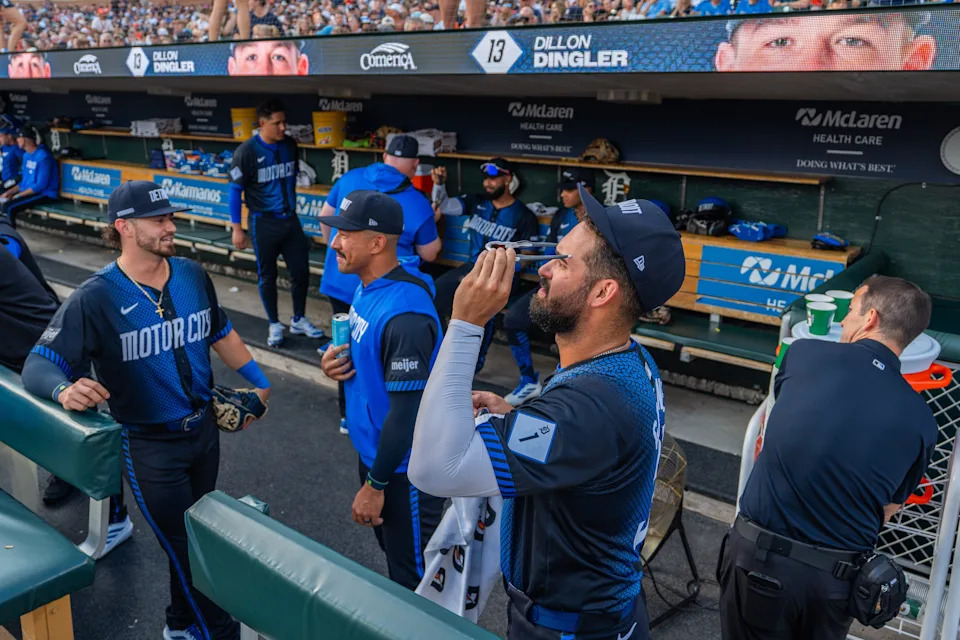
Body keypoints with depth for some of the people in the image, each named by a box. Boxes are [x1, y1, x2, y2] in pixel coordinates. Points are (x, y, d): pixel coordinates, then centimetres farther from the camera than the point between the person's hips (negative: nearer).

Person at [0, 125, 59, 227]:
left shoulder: (43, 156, -17)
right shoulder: (26, 155, 11)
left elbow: (41, 185, -21)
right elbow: (24, 180, 18)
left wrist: (18, 195, -17)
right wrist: (10, 192, 2)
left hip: (44, 194, -9)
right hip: (28, 190, 9)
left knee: (8, 207, -25)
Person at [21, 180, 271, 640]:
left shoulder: (192, 275, -3)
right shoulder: (95, 298, -19)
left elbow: (220, 333, 12)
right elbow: (39, 364, -19)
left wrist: (257, 380, 19)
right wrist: (64, 390, -42)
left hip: (204, 428, 6)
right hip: (148, 446, -5)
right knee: (187, 549, 6)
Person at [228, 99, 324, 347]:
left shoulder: (290, 145, 0)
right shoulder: (247, 152, -14)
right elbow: (235, 191, -9)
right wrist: (237, 228, -10)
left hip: (291, 220, 4)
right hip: (264, 223, -4)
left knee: (301, 271, 7)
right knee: (267, 276, 8)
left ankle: (298, 320, 25)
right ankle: (274, 325, 23)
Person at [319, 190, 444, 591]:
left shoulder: (404, 314, -30)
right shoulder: (367, 287, -1)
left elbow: (406, 410, -27)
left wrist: (375, 484, -18)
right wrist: (337, 362, -6)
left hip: (403, 470, -9)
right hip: (373, 452, 9)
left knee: (414, 578, 11)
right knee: (393, 557, 28)